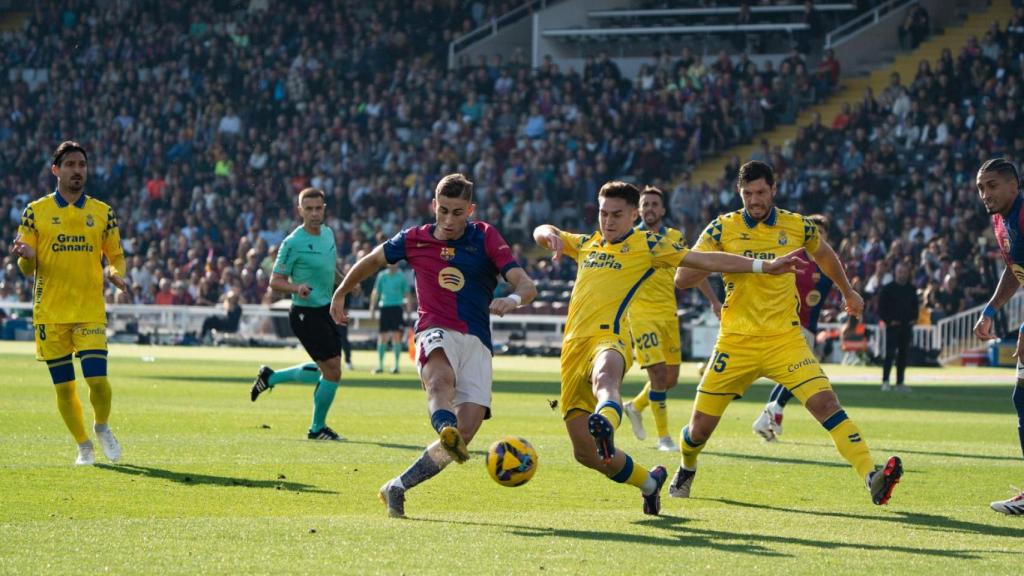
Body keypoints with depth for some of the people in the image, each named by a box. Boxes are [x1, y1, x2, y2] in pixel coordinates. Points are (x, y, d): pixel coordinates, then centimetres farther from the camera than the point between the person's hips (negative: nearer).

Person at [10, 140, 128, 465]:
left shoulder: (103, 213, 7)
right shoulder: (35, 212, 3)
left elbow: (116, 257, 14)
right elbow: (27, 268, 5)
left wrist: (115, 273, -9)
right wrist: (27, 256, -19)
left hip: (91, 311, 0)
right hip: (50, 313, 0)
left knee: (97, 380, -12)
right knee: (63, 386, 3)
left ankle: (102, 426, 18)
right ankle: (83, 445, 21)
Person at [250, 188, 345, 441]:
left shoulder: (328, 233, 7)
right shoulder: (293, 242, -16)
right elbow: (275, 281, -13)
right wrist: (297, 288, -30)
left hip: (325, 310, 9)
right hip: (306, 313, -9)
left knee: (324, 371, 18)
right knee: (332, 371, -9)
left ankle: (271, 377, 34)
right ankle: (317, 428, 8)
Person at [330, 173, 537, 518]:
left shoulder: (486, 238, 5)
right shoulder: (414, 240, 9)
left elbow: (526, 285, -4)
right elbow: (374, 260, 28)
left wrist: (513, 299, -28)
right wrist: (340, 294, 36)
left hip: (476, 341, 1)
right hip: (436, 332, -1)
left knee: (467, 428, -15)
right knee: (442, 378, -39)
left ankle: (397, 488, -2)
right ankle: (445, 428, -72)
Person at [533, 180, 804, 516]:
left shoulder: (647, 245, 9)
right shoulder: (586, 245, 24)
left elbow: (705, 261, 7)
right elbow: (542, 233, 30)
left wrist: (763, 266, 1)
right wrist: (552, 236, 4)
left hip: (608, 339, -6)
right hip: (574, 347, 6)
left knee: (604, 375, -45)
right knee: (585, 452, 3)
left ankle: (605, 424, -79)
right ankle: (649, 483, 26)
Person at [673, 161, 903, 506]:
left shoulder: (797, 227, 2)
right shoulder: (722, 228, -1)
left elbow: (825, 256, 25)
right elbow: (681, 279, -6)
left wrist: (848, 293, 36)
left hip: (785, 338, 0)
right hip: (736, 341, 0)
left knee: (825, 401, -22)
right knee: (700, 428, 5)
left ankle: (872, 478, -29)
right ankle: (686, 471, 39)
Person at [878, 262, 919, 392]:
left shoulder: (912, 289, 12)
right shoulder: (888, 289, -2)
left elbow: (915, 305, 21)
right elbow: (881, 307, -3)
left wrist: (914, 318, 5)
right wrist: (888, 320, -12)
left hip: (907, 326, 5)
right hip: (892, 326, -5)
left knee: (903, 355, 6)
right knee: (890, 353, -11)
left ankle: (900, 383, 11)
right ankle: (885, 381, -11)